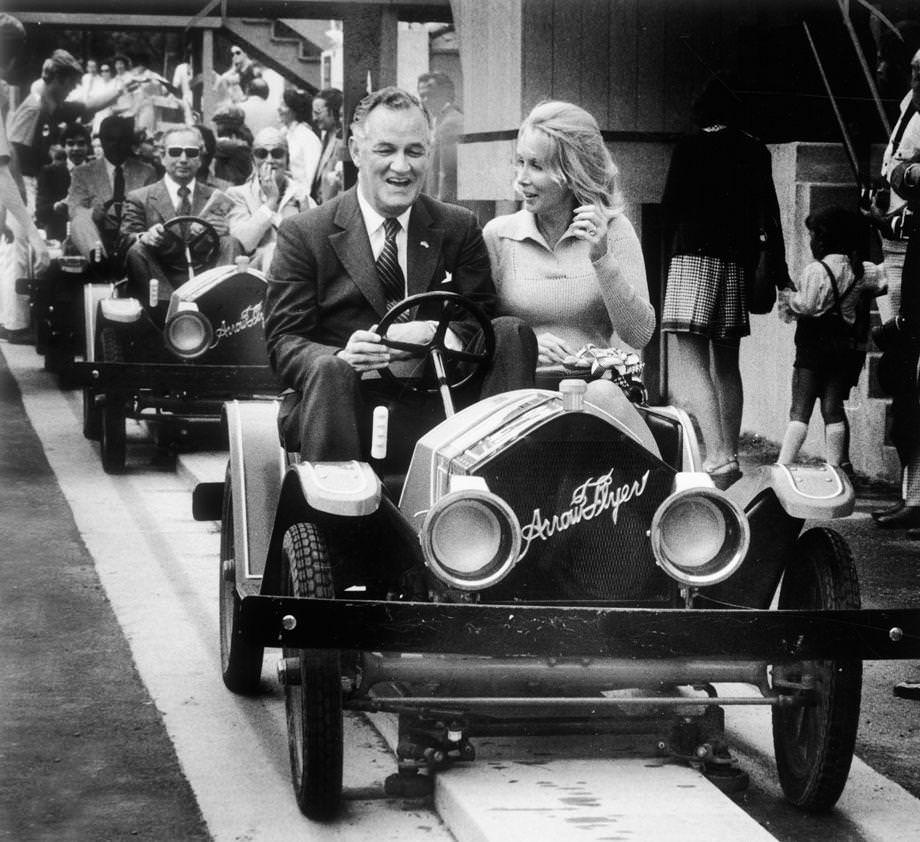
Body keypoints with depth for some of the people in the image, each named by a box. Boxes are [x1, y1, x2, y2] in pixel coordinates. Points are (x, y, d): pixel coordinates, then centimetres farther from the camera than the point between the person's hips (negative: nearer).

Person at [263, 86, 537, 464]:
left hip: (434, 412, 3)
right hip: (345, 404, -3)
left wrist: (432, 333, -18)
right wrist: (340, 359, -25)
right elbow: (284, 341, -1)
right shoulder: (302, 234, 6)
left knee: (512, 333, -17)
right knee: (329, 371, -36)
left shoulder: (460, 228, 14)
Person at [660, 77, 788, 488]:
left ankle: (716, 457, -24)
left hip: (696, 256, -6)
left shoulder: (689, 148, -3)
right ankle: (730, 458, 19)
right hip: (739, 261, 6)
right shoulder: (755, 151, 10)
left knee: (694, 363, -9)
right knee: (727, 366, 16)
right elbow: (771, 211, 10)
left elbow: (671, 206, -2)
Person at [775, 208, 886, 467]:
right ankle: (835, 467, 9)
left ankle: (783, 465, -10)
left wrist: (788, 295, -2)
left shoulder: (817, 270, -14)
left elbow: (805, 305, -18)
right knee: (833, 408, 10)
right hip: (848, 347, 5)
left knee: (800, 410, -5)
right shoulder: (861, 270, 3)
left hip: (815, 345, -5)